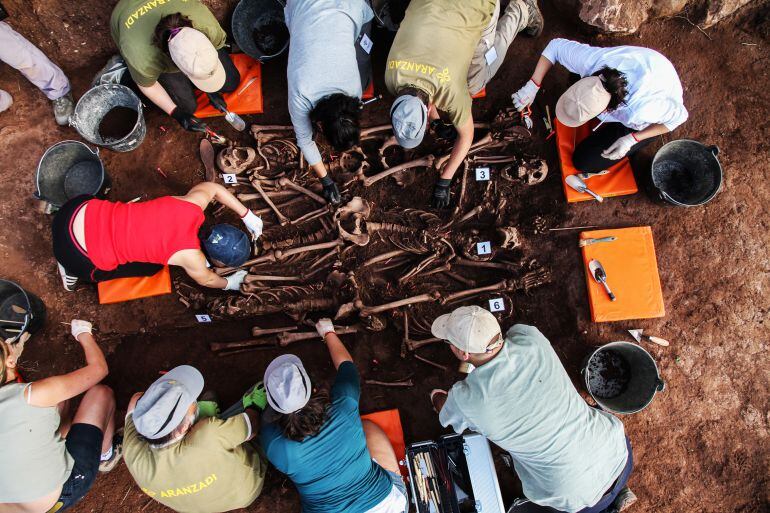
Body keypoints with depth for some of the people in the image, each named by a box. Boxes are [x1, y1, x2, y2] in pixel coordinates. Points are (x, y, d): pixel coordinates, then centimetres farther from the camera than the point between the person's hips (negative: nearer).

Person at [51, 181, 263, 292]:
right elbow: (207, 280, 5)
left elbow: (212, 187, 18)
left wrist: (247, 215, 21)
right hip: (79, 254, -6)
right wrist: (229, 283, 25)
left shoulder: (192, 205, -5)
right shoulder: (191, 257, -19)